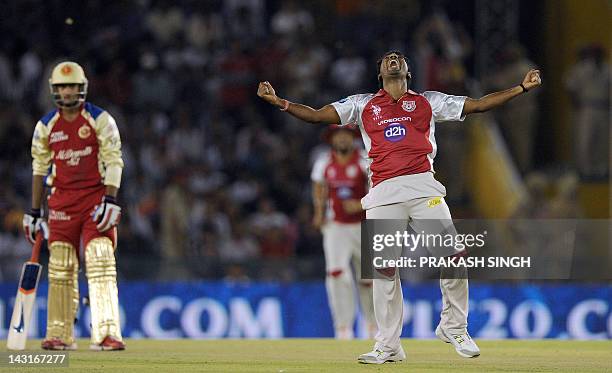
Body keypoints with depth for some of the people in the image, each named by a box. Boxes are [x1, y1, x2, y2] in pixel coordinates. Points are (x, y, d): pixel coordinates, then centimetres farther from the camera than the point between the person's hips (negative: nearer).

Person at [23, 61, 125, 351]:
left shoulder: (101, 120, -2)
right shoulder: (46, 126, 8)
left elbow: (114, 162, -6)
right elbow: (40, 169, 12)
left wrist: (110, 201, -17)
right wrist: (34, 212, 10)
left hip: (96, 196, -3)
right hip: (62, 201, 3)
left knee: (101, 265, -13)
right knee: (59, 269, 3)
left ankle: (106, 333, -18)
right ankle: (59, 335, 10)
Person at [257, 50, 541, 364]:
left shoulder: (428, 102, 18)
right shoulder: (362, 104, 19)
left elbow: (477, 104, 16)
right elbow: (317, 115, 13)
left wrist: (522, 88, 10)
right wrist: (280, 102, 0)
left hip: (423, 186, 0)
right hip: (383, 193, 0)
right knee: (384, 266, -5)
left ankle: (453, 327, 10)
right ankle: (388, 346, 2)